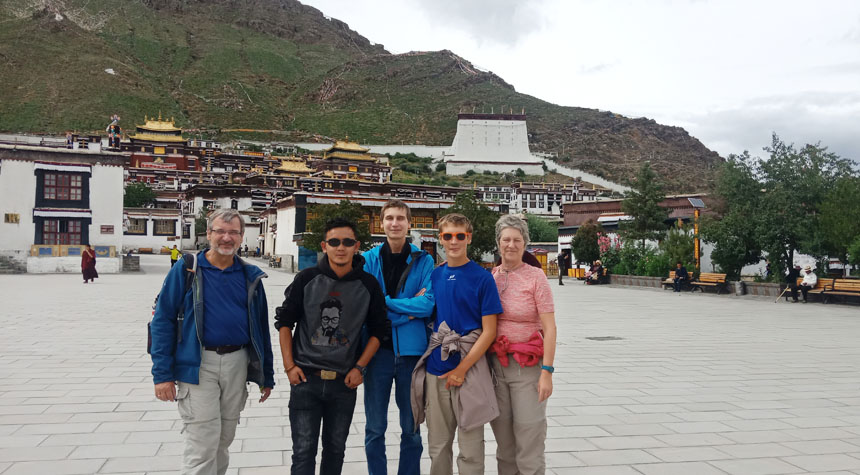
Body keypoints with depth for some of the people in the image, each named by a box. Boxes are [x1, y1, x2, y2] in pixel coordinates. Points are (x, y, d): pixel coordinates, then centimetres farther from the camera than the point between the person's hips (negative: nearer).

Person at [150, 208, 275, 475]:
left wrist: (266, 375, 11)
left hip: (238, 363, 4)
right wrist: (162, 373, -11)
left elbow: (261, 327, 11)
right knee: (202, 445, -4)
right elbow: (162, 320, -5)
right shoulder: (185, 270, -4)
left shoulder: (251, 276, 7)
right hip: (198, 364, -4)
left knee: (224, 440, 16)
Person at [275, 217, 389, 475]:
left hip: (345, 381, 1)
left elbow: (378, 329, 5)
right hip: (305, 378, -1)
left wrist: (360, 367, -3)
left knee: (335, 449, 15)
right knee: (304, 451, 0)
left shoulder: (369, 285, -3)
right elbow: (284, 321, 3)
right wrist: (289, 366, -3)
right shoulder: (307, 279, -4)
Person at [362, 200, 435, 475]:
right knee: (375, 429, 9)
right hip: (378, 348, 0)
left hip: (412, 350, 0)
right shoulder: (369, 260, 1)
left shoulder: (423, 261, 1)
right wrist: (409, 308, -11)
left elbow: (428, 304, -10)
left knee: (411, 428, 12)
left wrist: (384, 301, -11)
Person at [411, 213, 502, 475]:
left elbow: (489, 332, -8)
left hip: (469, 369, -4)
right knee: (437, 445, 14)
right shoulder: (433, 276, 8)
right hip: (435, 371, 4)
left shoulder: (482, 278, -5)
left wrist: (461, 369, -13)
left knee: (470, 448, 4)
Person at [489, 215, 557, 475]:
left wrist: (547, 371, -16)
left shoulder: (535, 276, -6)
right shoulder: (490, 277, 6)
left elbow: (550, 328, -9)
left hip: (527, 366, -4)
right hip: (495, 363, 4)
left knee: (529, 441, -1)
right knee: (503, 439, 12)